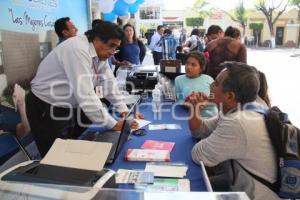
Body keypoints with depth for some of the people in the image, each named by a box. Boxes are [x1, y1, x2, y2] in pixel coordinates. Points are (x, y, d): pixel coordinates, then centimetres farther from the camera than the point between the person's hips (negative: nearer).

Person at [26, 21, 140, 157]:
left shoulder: (100, 53, 0)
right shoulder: (78, 50, -28)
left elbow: (109, 82, 4)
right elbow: (85, 94, -34)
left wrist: (124, 110, -3)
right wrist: (113, 124, -30)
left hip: (63, 107, 9)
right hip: (45, 109, -8)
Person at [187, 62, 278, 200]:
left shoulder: (236, 124, -34)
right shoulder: (234, 110, -4)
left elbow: (198, 156, -24)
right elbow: (200, 131, 4)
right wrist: (194, 110, -14)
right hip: (242, 184, 7)